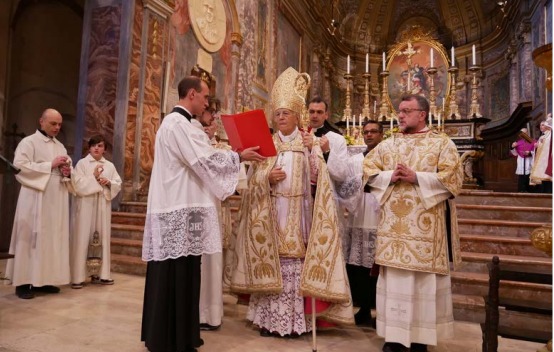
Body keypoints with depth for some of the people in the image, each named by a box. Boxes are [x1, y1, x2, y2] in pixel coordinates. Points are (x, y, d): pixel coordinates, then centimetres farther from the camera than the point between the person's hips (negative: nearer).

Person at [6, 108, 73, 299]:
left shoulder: (61, 146, 18)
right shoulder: (28, 142, -1)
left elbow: (69, 168, 21)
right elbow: (19, 166, -14)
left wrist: (67, 171, -3)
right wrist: (50, 165, -17)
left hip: (57, 201, 6)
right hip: (36, 199, -6)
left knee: (53, 239, 6)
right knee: (31, 238, -4)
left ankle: (44, 279, 13)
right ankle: (24, 282, 3)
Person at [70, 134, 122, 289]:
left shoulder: (110, 166, 13)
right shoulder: (82, 163, 3)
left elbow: (118, 184, 10)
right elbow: (77, 184, -6)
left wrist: (109, 183, -8)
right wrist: (94, 177, -13)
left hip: (103, 206, 4)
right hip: (86, 205, -3)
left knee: (102, 238, 5)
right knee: (83, 239, -5)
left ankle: (99, 273, 14)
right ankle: (78, 276, 0)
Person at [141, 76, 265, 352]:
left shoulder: (178, 123, 20)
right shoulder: (177, 123, -12)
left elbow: (195, 159, 20)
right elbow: (202, 160, -17)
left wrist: (233, 156, 14)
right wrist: (239, 156, -6)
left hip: (178, 207, 10)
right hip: (179, 211, -10)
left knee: (179, 275, 15)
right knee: (176, 275, -2)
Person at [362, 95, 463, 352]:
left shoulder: (442, 143, 2)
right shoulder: (388, 144, 12)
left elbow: (452, 177, -8)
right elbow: (368, 170, 9)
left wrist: (416, 177, -15)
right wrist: (390, 176, -9)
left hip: (425, 225, -3)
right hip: (393, 223, 3)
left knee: (424, 279, 4)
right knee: (393, 278, 7)